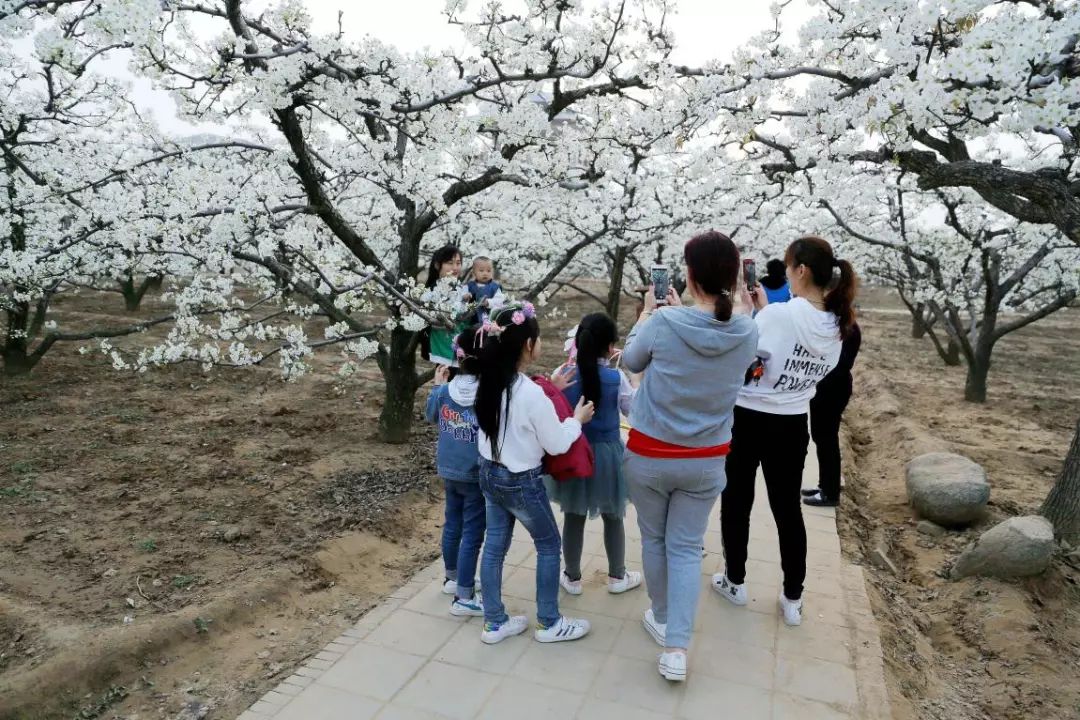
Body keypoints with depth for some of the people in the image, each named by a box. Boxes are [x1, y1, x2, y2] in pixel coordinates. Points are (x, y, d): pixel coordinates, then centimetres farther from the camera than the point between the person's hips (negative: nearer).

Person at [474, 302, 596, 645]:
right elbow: (556, 444, -16)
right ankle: (549, 623, 27)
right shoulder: (531, 393, -27)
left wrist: (548, 393, 10)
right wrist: (577, 419, 0)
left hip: (489, 474, 7)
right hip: (521, 482, -7)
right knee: (549, 545, 14)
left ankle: (494, 622, 31)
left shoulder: (488, 384, -5)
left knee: (495, 545, 17)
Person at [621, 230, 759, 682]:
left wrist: (647, 312, 11)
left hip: (649, 457, -2)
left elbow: (632, 361, 0)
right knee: (686, 548, 13)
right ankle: (677, 647, 9)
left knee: (654, 539, 19)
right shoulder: (748, 335, -11)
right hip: (706, 462, 2)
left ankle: (661, 618, 38)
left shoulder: (663, 323, -21)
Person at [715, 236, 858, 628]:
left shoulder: (778, 315, -23)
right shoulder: (837, 326, -1)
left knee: (737, 503, 15)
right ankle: (792, 598, 26)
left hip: (748, 419, -5)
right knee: (788, 509, 17)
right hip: (792, 425, 5)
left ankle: (735, 582, 30)